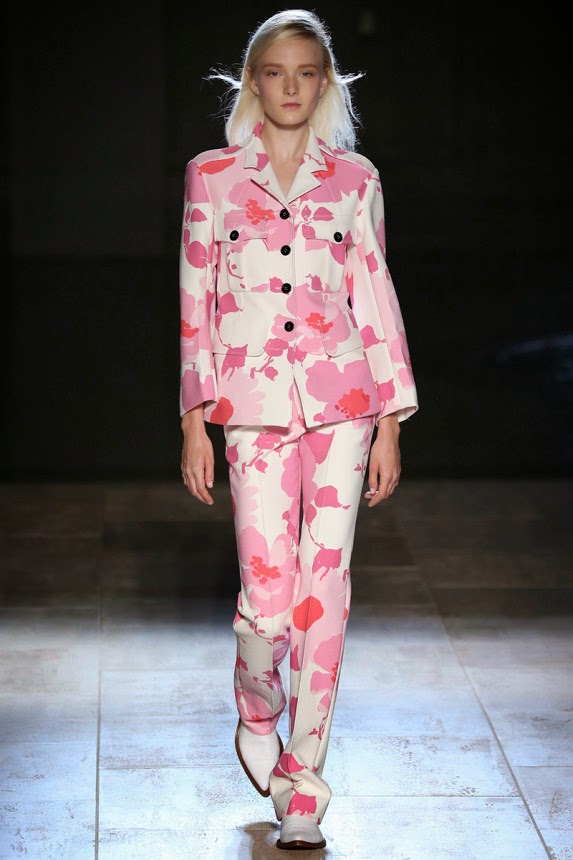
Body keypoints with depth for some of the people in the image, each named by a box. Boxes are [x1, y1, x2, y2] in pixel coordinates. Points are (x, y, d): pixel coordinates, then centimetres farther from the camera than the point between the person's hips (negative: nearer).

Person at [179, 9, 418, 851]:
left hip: (342, 399, 1)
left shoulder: (355, 179, 6)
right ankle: (257, 717, 29)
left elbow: (375, 298, 7)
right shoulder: (212, 177, 5)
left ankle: (304, 785, 12)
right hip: (254, 403, -1)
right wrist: (195, 418, 1)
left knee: (325, 591, 1)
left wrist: (391, 420, 3)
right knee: (267, 598, -6)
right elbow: (196, 303, 6)